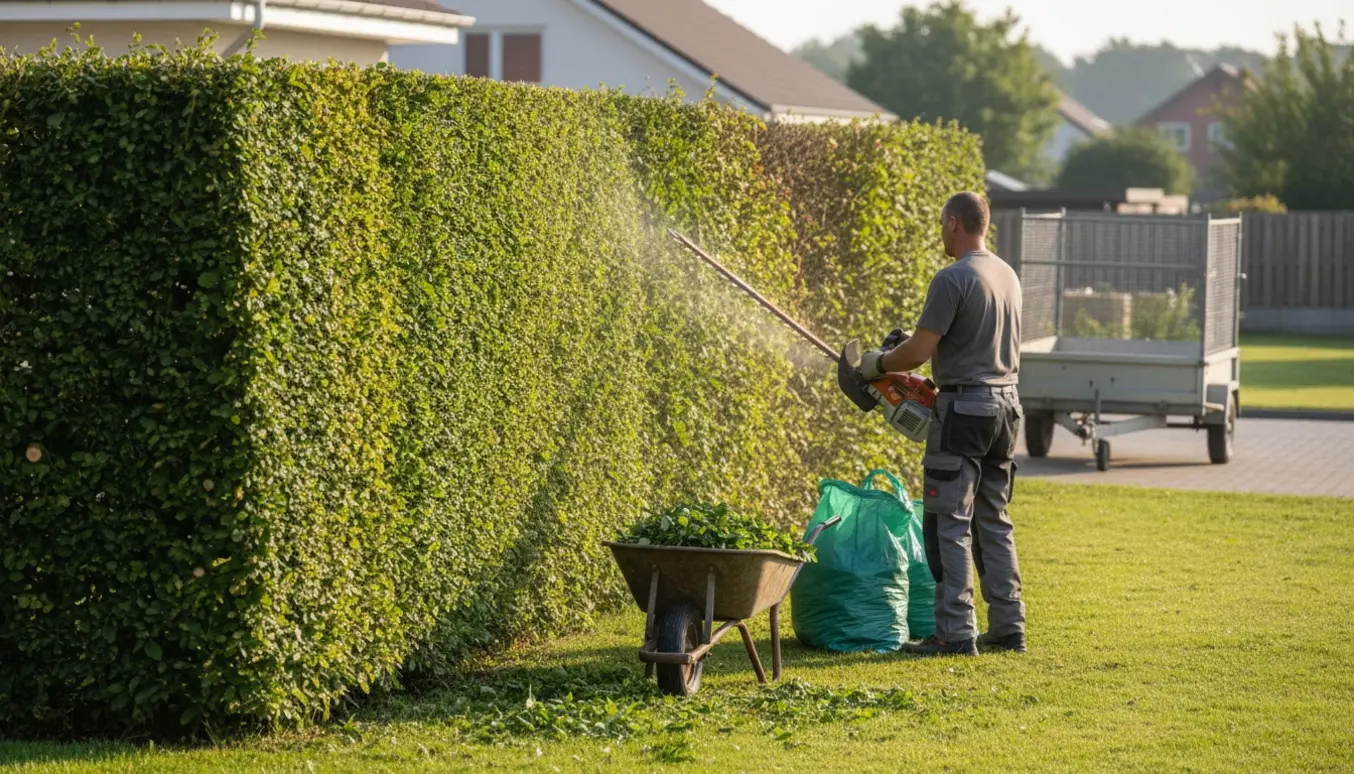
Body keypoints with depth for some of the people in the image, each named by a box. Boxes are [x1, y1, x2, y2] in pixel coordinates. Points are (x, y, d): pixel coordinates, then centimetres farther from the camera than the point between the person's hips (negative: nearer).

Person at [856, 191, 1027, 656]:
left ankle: (956, 634, -7)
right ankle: (1008, 629, 14)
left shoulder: (953, 280, -14)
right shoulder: (1008, 276, 13)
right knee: (994, 522, 14)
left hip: (963, 408, -8)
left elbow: (919, 351, -16)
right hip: (1006, 405, 8)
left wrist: (877, 364, 2)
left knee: (950, 525, -5)